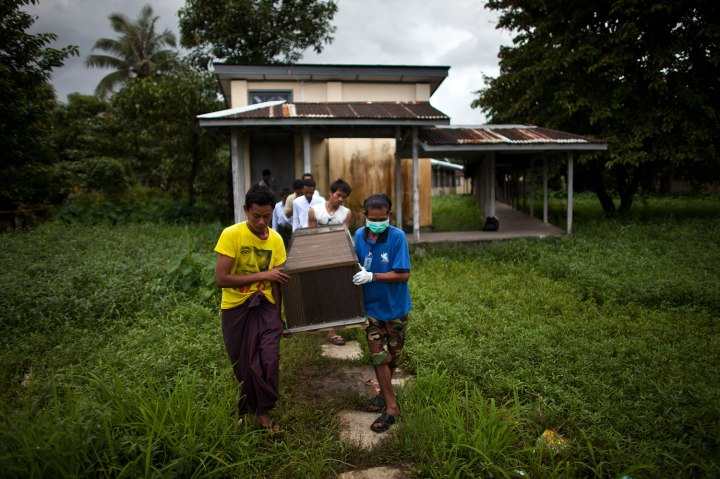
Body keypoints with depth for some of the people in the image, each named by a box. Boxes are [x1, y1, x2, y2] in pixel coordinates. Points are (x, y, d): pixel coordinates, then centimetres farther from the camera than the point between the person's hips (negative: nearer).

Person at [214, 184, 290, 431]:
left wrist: (278, 316, 1)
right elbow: (221, 279, -22)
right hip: (236, 308, -2)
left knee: (269, 360, -9)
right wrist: (262, 275, -22)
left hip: (265, 306, 2)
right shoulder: (231, 235, -17)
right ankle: (244, 409, 36)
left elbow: (277, 281, 1)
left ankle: (263, 411, 14)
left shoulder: (275, 239, -5)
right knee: (243, 364, 10)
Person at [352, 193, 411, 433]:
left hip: (395, 306, -2)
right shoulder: (359, 235, -5)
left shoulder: (397, 237, -19)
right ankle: (391, 406, 18)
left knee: (393, 355, 15)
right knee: (378, 356, 2)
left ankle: (385, 392, 37)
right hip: (372, 306, 3)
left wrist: (372, 276, -30)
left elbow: (403, 274, -22)